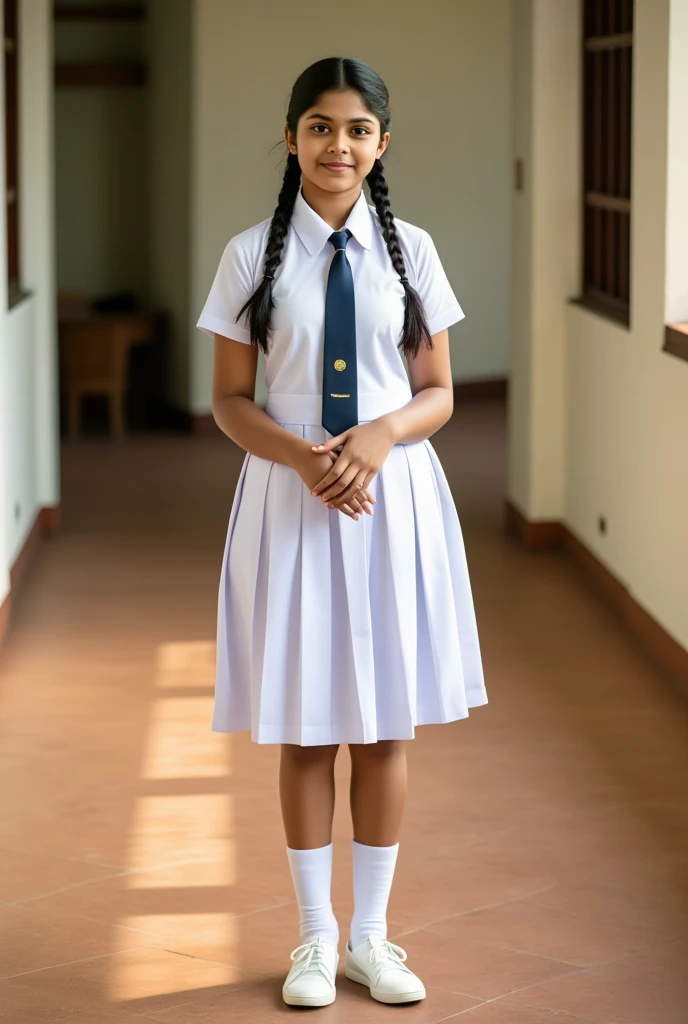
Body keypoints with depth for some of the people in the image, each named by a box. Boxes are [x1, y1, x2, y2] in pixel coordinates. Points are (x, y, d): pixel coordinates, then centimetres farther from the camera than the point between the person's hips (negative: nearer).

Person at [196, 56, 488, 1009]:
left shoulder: (411, 249, 2)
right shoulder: (253, 254, -1)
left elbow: (438, 394, 5)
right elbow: (230, 401, 1)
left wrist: (380, 435, -16)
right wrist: (299, 454, -17)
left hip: (394, 499, 1)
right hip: (289, 500, -1)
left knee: (386, 729, 7)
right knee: (303, 731, 6)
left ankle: (371, 936, 20)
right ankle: (317, 936, 20)